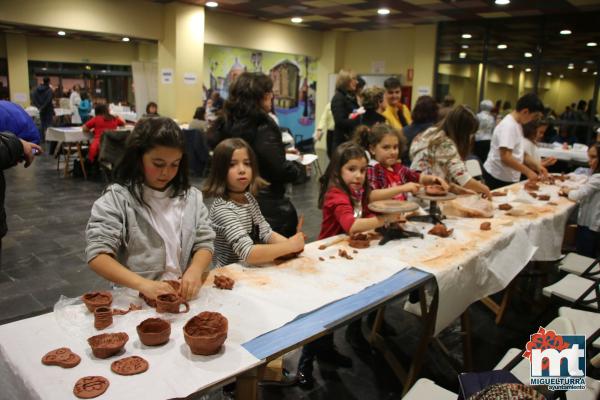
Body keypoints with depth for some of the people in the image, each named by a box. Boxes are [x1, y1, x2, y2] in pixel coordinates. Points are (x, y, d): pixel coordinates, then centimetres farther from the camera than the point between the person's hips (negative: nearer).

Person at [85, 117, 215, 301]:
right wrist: (142, 284, -25)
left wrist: (195, 270, -15)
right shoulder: (116, 199, -5)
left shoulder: (191, 196, 7)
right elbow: (97, 255, -11)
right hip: (135, 299, -1)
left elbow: (204, 243, 7)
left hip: (184, 294, 1)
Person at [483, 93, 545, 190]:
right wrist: (528, 171, -21)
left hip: (509, 177, 9)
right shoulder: (508, 126, -19)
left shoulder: (517, 124, 10)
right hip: (498, 178, -9)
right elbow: (505, 157, -26)